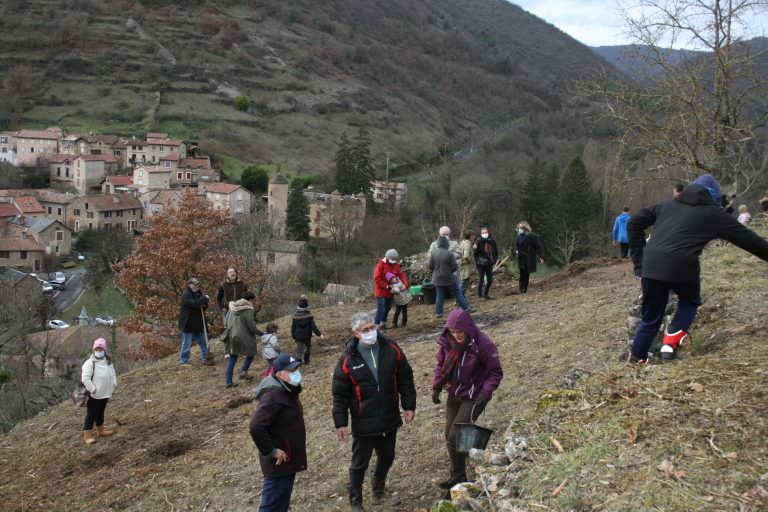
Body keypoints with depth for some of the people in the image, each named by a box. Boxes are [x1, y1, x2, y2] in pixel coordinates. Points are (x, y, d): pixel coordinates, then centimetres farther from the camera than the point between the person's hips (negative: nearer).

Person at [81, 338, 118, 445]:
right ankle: (87, 436, 1)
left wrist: (113, 387, 7)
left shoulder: (109, 362, 7)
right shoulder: (89, 363, -16)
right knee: (91, 415, -3)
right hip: (94, 395, -7)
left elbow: (113, 375, 17)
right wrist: (93, 390, -22)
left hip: (105, 394, 7)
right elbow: (85, 378, -21)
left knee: (100, 413, 22)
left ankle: (100, 431, 36)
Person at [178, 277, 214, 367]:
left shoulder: (198, 293, 13)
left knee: (203, 342, 13)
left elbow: (204, 306, 17)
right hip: (188, 324, -8)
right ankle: (183, 361, 6)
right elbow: (194, 303, -29)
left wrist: (204, 305, -8)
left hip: (198, 323, 8)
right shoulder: (186, 295, -14)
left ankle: (205, 357, 23)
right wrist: (205, 298, -19)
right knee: (187, 343, -2)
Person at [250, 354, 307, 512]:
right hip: (278, 463, -10)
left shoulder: (289, 392, 8)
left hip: (289, 460, 10)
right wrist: (271, 451, -24)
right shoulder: (272, 396, -23)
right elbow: (256, 427, -33)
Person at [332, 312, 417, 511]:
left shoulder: (391, 349, -5)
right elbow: (340, 394, -6)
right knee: (359, 463, 8)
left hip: (390, 420, 4)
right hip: (363, 424, -3)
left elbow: (405, 379, 4)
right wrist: (340, 423, -6)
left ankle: (379, 492, 45)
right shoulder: (348, 359, -12)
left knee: (386, 458, 20)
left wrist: (409, 405, 2)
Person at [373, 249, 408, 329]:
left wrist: (405, 284, -17)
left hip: (390, 291, 7)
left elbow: (401, 275, 2)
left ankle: (383, 323, 32)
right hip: (381, 291, -7)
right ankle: (377, 326, -3)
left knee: (388, 308, 17)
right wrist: (387, 286, -24)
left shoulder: (396, 265, 4)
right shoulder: (381, 265, -16)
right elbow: (377, 278, -19)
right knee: (381, 309, -9)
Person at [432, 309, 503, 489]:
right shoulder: (447, 342, -5)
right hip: (454, 394, 6)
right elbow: (441, 365, 11)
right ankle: (457, 476, 28)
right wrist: (436, 387, 1)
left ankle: (458, 477, 6)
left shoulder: (483, 344, -21)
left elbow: (495, 372, -12)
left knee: (455, 436, -11)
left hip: (473, 398, -6)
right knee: (449, 436, 11)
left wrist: (485, 393, -23)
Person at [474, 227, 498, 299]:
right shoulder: (479, 242, -6)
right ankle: (480, 295, 11)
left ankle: (485, 294, 23)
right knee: (481, 280, 1)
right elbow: (476, 253, -6)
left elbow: (496, 252, 11)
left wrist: (494, 260, 1)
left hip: (489, 264, 4)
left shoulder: (492, 242, 4)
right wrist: (477, 262, -12)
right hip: (481, 264, -4)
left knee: (490, 280, 7)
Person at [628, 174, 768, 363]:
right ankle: (672, 340, 7)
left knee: (650, 318, 18)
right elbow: (748, 239, 18)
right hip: (681, 267, -3)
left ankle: (637, 359, 17)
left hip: (650, 266, 4)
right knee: (689, 301, 26)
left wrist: (639, 260, 17)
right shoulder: (714, 214, 13)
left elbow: (635, 222, 17)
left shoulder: (669, 205, 23)